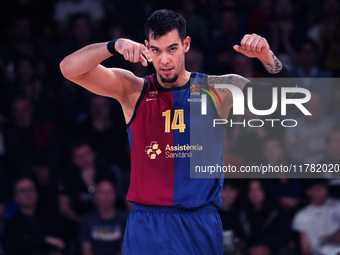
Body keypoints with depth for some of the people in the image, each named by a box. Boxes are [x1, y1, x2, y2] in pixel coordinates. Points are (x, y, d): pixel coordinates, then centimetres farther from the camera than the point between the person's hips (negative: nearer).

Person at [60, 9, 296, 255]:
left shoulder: (219, 90, 5)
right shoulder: (132, 90, 4)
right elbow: (70, 68, -5)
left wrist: (267, 57, -16)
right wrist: (115, 46, -22)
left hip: (201, 227, 0)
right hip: (146, 224, 0)